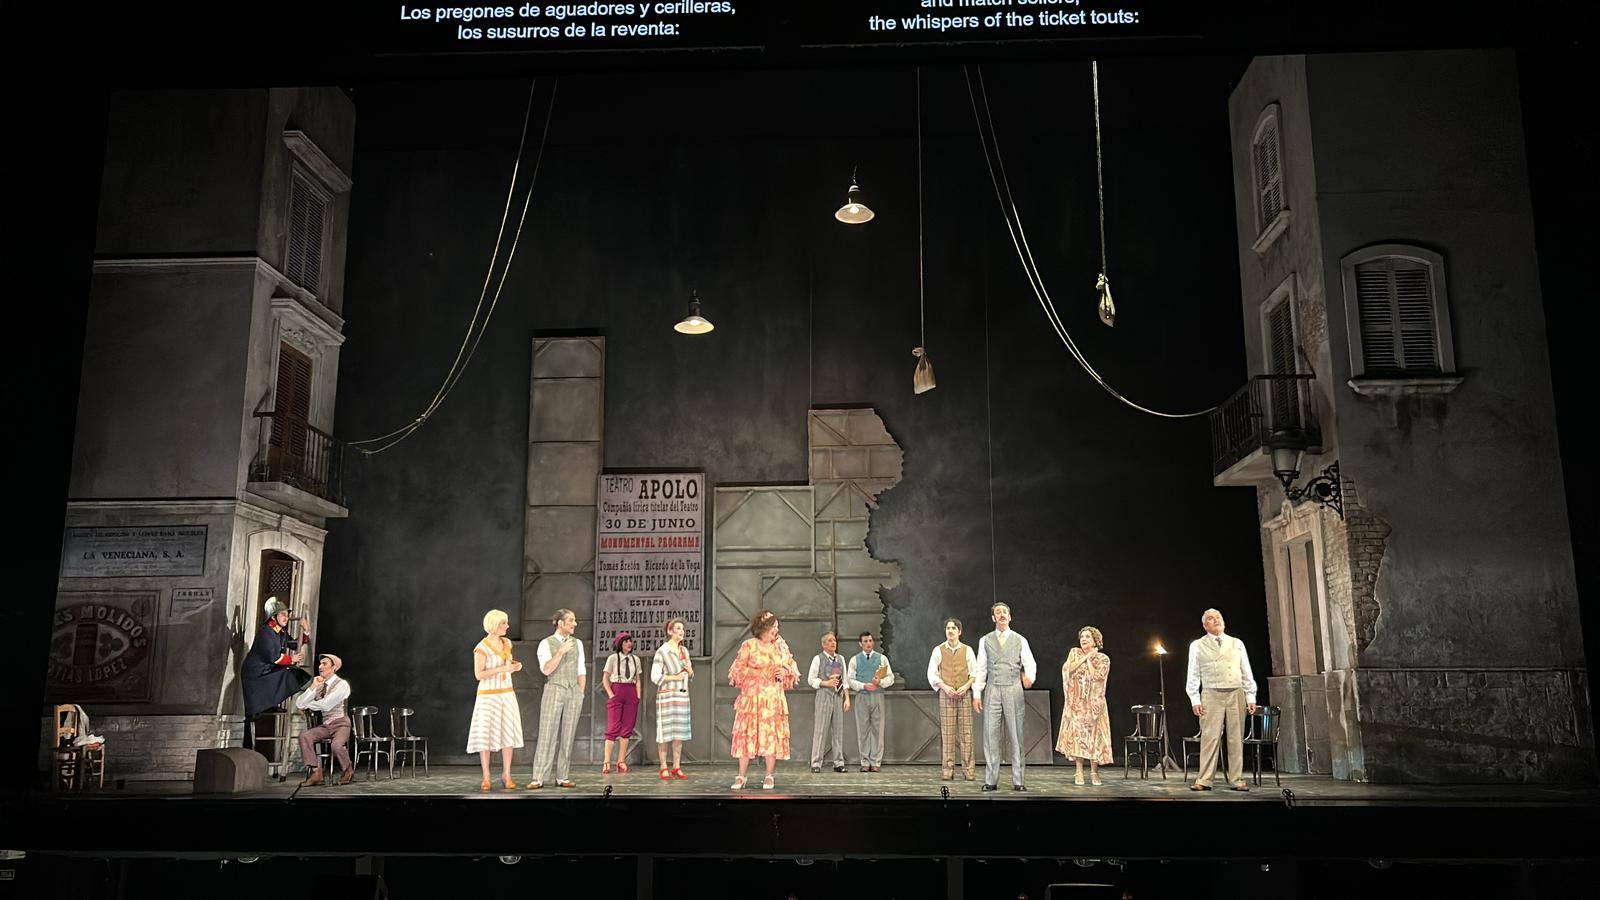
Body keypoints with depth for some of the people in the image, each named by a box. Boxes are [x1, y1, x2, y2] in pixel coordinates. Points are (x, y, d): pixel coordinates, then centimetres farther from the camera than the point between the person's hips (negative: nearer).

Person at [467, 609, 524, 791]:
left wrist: (515, 667, -2)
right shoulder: (481, 647, -12)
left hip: (507, 694, 6)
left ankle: (506, 775, 10)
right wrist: (502, 668, -23)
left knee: (508, 734, 2)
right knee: (485, 735, -3)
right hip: (488, 695, -6)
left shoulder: (506, 643, 8)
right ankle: (486, 777, 5)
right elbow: (478, 675, -17)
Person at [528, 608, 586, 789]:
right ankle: (538, 778, -4)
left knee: (568, 735, 3)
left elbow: (581, 671, 13)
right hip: (554, 690, -4)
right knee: (547, 734, -7)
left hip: (574, 691, 4)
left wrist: (580, 694, 6)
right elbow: (547, 669, -12)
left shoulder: (577, 643, 12)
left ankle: (562, 777, 8)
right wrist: (561, 652, -20)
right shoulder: (546, 644, -1)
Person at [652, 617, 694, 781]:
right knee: (665, 732, -3)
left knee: (679, 733, 6)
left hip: (682, 695, 6)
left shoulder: (685, 651, 12)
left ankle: (676, 768, 11)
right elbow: (655, 677, -10)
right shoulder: (662, 651, -6)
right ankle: (663, 768, 4)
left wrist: (690, 670, -3)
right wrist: (675, 677, -12)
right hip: (666, 695, -6)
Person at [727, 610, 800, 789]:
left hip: (774, 698, 3)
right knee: (748, 734, -3)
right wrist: (757, 673, -12)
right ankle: (741, 777, 4)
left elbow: (791, 666, 18)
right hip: (752, 697, -3)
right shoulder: (749, 645, -1)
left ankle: (769, 777, 10)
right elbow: (738, 669, -3)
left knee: (772, 735, 1)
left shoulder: (781, 646, 11)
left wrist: (785, 671, -3)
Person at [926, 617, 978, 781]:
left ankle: (969, 769, 1)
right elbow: (931, 674, 5)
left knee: (966, 732, -2)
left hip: (964, 694, 0)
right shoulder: (939, 650, 6)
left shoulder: (967, 650, 8)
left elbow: (975, 672, 9)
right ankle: (947, 770, 2)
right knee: (947, 732, -2)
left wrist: (967, 686, -9)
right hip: (946, 694, 0)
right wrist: (944, 687, -9)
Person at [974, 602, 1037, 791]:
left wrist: (1029, 676, -21)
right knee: (991, 735, -2)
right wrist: (976, 694, 5)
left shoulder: (1020, 640, 9)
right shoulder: (985, 641, 11)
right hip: (993, 690, 1)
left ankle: (1018, 781, 4)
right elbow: (981, 669, 11)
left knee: (1016, 735, -1)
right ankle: (991, 780, 3)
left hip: (1013, 689, -1)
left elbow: (1030, 663, 2)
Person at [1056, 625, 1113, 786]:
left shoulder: (1103, 658, 1)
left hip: (1094, 702, -1)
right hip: (1076, 703, 1)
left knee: (1094, 735, -3)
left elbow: (1096, 676, -12)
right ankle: (1079, 772, 2)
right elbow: (1069, 669, -8)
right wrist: (1086, 656, -7)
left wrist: (1089, 659, -5)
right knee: (1077, 734, -2)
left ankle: (1094, 772, 5)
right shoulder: (1075, 652, 9)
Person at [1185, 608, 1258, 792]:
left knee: (1236, 739, 3)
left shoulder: (1237, 643, 13)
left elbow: (1246, 672, 13)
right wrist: (1195, 700, -1)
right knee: (1210, 737, -7)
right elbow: (1193, 675, 6)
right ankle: (1204, 780, -4)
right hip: (1211, 695, -2)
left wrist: (1251, 697, 6)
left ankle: (1237, 780, 10)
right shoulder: (1197, 646, 8)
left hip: (1236, 694, 2)